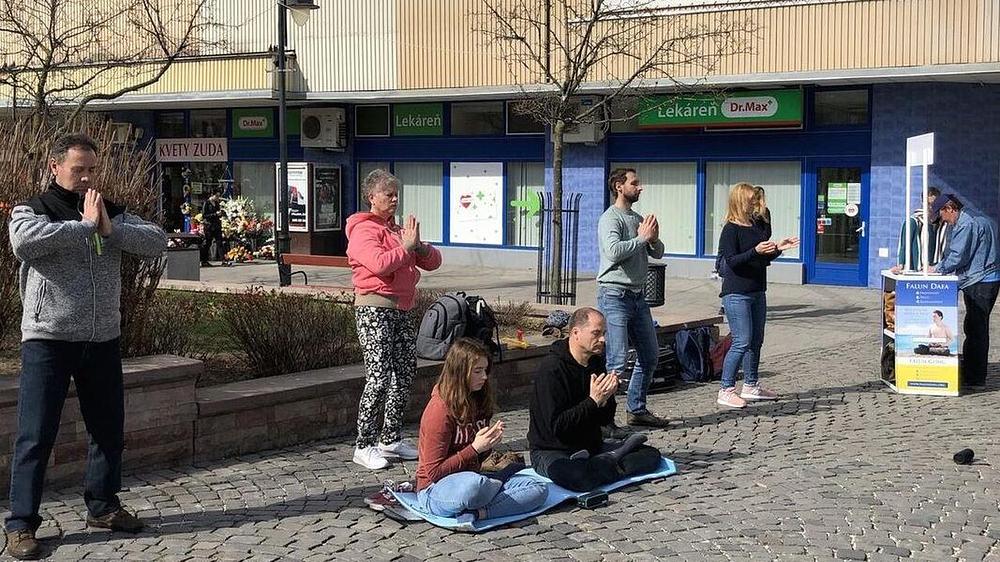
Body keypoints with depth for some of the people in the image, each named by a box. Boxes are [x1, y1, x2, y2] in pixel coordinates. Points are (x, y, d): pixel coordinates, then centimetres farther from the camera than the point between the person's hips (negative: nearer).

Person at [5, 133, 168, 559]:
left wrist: (110, 229, -15)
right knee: (36, 435, -2)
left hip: (103, 340, 5)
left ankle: (102, 506, 30)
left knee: (109, 429, 13)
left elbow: (157, 242, -1)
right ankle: (21, 525, 6)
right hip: (48, 340, -5)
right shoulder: (32, 210, -3)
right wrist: (85, 225, -21)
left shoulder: (112, 213, 10)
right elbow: (24, 241, -26)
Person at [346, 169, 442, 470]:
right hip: (374, 310, -9)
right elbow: (379, 264, -24)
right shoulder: (364, 230, -6)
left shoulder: (399, 230, 21)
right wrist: (406, 247, -13)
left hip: (400, 311, 9)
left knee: (405, 375, 9)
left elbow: (433, 261, 16)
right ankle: (364, 447, -6)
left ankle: (390, 439, 19)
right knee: (379, 378, -13)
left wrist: (419, 247, -4)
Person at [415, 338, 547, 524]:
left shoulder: (478, 401, 8)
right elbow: (434, 472, -15)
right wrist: (475, 447, -19)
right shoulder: (440, 409, -16)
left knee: (539, 488, -10)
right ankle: (499, 487, -9)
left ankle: (477, 513, -24)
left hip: (473, 478, 8)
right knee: (474, 485, -43)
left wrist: (489, 442, -3)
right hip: (436, 490, -8)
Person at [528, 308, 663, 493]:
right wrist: (593, 401, -25)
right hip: (551, 452, -6)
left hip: (591, 447, 7)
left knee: (651, 455, -5)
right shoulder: (552, 368, -18)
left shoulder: (596, 363, 7)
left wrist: (606, 399, -12)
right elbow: (556, 426, -23)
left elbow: (605, 420, 10)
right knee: (578, 478, -39)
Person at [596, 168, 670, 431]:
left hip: (637, 296, 9)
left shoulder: (638, 219, 16)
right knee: (616, 361, -14)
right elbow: (613, 251, -28)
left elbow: (658, 253, 19)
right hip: (614, 296, -9)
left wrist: (654, 239, -2)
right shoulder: (610, 218, -10)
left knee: (649, 356, 15)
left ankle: (637, 409, 27)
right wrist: (641, 238, -16)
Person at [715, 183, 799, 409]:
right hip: (737, 293, -8)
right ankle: (726, 390, -3)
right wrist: (756, 251, -28)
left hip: (757, 292, 8)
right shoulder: (731, 229, -12)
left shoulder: (758, 225, 10)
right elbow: (732, 261, -19)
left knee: (756, 340, 14)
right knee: (742, 341, -10)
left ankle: (750, 386, 26)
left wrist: (777, 248, 1)